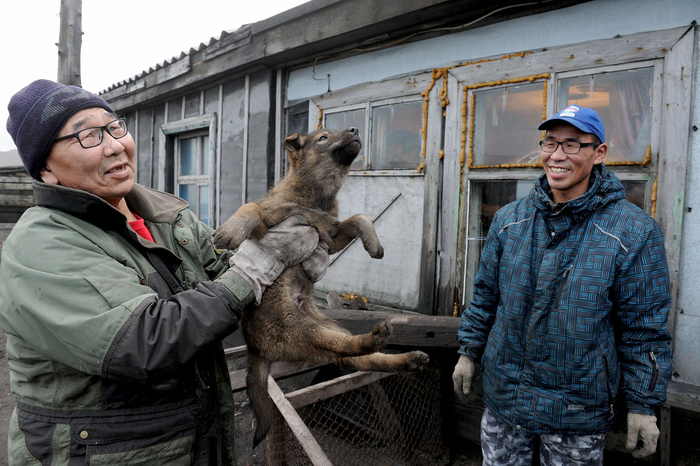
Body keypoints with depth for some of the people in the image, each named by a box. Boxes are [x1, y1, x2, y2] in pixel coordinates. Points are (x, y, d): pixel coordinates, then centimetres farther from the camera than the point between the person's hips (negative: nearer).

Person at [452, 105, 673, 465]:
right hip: (503, 394, 3)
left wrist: (643, 405, -6)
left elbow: (645, 328, -8)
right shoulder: (508, 219, -1)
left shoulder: (634, 232, -12)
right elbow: (485, 294, 7)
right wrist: (469, 351, 8)